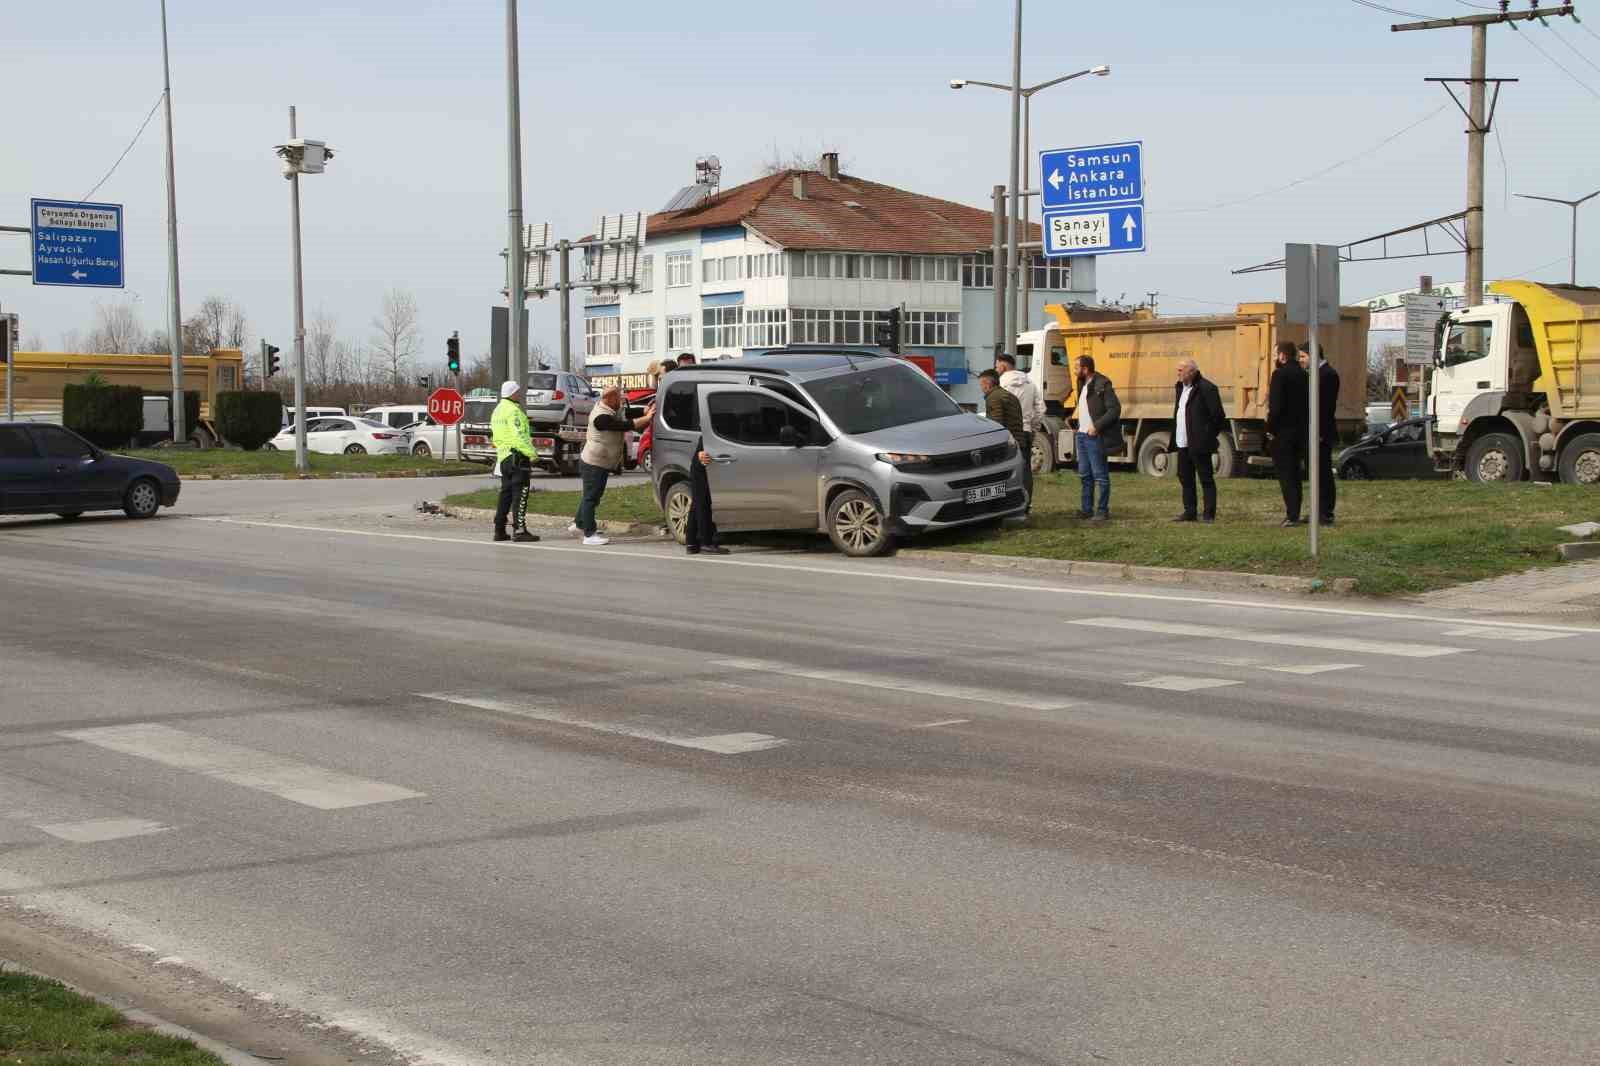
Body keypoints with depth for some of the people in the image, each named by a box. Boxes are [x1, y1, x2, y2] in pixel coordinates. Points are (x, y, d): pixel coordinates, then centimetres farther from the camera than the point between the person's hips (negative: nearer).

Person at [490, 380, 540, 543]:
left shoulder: (498, 410, 17)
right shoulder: (513, 411, -14)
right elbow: (519, 436, -22)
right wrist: (532, 453, -19)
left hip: (503, 456, 10)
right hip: (518, 456, -10)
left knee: (506, 493, 14)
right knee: (520, 494, -9)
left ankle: (499, 530, 16)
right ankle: (519, 531, -13)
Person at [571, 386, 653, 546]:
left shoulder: (610, 411, 7)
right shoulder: (602, 417, -27)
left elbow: (628, 418, 7)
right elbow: (626, 426, -31)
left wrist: (645, 413, -8)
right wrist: (647, 418, -26)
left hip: (601, 463, 10)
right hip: (594, 464, -10)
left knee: (591, 496, 22)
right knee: (591, 497, -6)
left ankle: (579, 524, 37)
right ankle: (589, 536, -3)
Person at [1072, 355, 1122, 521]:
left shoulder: (1103, 385, -13)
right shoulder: (1083, 385, 16)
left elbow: (1115, 409, -17)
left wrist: (1097, 426, -20)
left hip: (1095, 437, -9)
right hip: (1082, 435, 9)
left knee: (1100, 475, -3)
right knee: (1085, 474, 13)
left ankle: (1103, 511, 2)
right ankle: (1087, 509, 20)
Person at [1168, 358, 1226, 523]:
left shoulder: (1206, 388, -14)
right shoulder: (1180, 387, 13)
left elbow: (1218, 415, -13)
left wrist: (1208, 435, -9)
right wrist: (1175, 438, 13)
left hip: (1199, 444, -9)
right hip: (1183, 443, 9)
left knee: (1206, 479, -1)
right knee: (1185, 477, 13)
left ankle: (1209, 514, 2)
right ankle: (1189, 512, 21)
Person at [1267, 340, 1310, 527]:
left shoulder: (1280, 374, -14)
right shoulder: (1303, 375, 9)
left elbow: (1276, 405, -19)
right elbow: (1308, 404, 12)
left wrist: (1270, 427, -8)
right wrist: (1305, 428, 15)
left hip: (1283, 431, -7)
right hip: (1300, 431, 7)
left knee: (1285, 474, -4)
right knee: (1294, 473, 14)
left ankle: (1292, 515, -9)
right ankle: (1294, 513, 18)